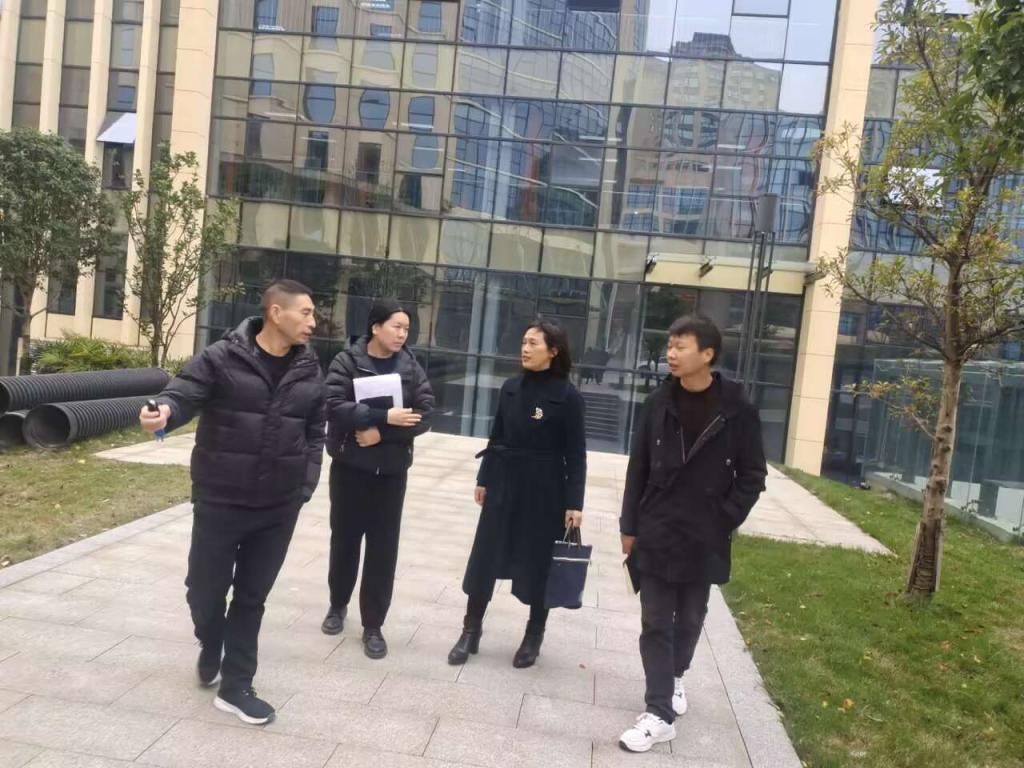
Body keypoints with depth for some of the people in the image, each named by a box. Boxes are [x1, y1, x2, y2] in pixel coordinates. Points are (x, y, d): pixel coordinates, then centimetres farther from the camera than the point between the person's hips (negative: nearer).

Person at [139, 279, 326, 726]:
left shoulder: (309, 372, 3)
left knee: (252, 596, 11)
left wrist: (305, 487, 2)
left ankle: (236, 686, 25)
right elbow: (183, 393, -16)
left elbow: (314, 434, 8)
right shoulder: (222, 358, -9)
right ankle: (210, 646, 43)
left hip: (279, 506, 3)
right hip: (219, 500, -3)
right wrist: (164, 411, -39)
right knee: (205, 588, 10)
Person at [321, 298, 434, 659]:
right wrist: (385, 416, -26)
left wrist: (382, 433, -18)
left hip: (391, 470, 1)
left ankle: (373, 624, 14)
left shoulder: (412, 367, 1)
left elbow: (424, 415, -6)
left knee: (383, 547, 2)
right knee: (344, 538, 13)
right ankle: (338, 605, 35)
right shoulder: (347, 362, -5)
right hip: (349, 466, -1)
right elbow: (335, 406, -18)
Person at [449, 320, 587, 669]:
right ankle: (471, 630, 21)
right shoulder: (510, 388, 3)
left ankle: (533, 637, 25)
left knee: (538, 566, 8)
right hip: (504, 486, 4)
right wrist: (484, 479, 11)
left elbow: (575, 454, -9)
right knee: (484, 560, 7)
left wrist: (574, 503, -12)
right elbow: (497, 437, 11)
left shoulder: (567, 396, -10)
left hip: (545, 492, -4)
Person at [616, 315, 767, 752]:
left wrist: (724, 522, -9)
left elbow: (752, 475, -2)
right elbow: (638, 468, 3)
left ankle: (675, 677, 42)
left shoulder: (737, 411, -8)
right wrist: (630, 526, 2)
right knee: (656, 623, 1)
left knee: (689, 619, 16)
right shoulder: (658, 404, -1)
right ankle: (660, 713, 9)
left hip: (704, 540, -1)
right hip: (656, 535, 1)